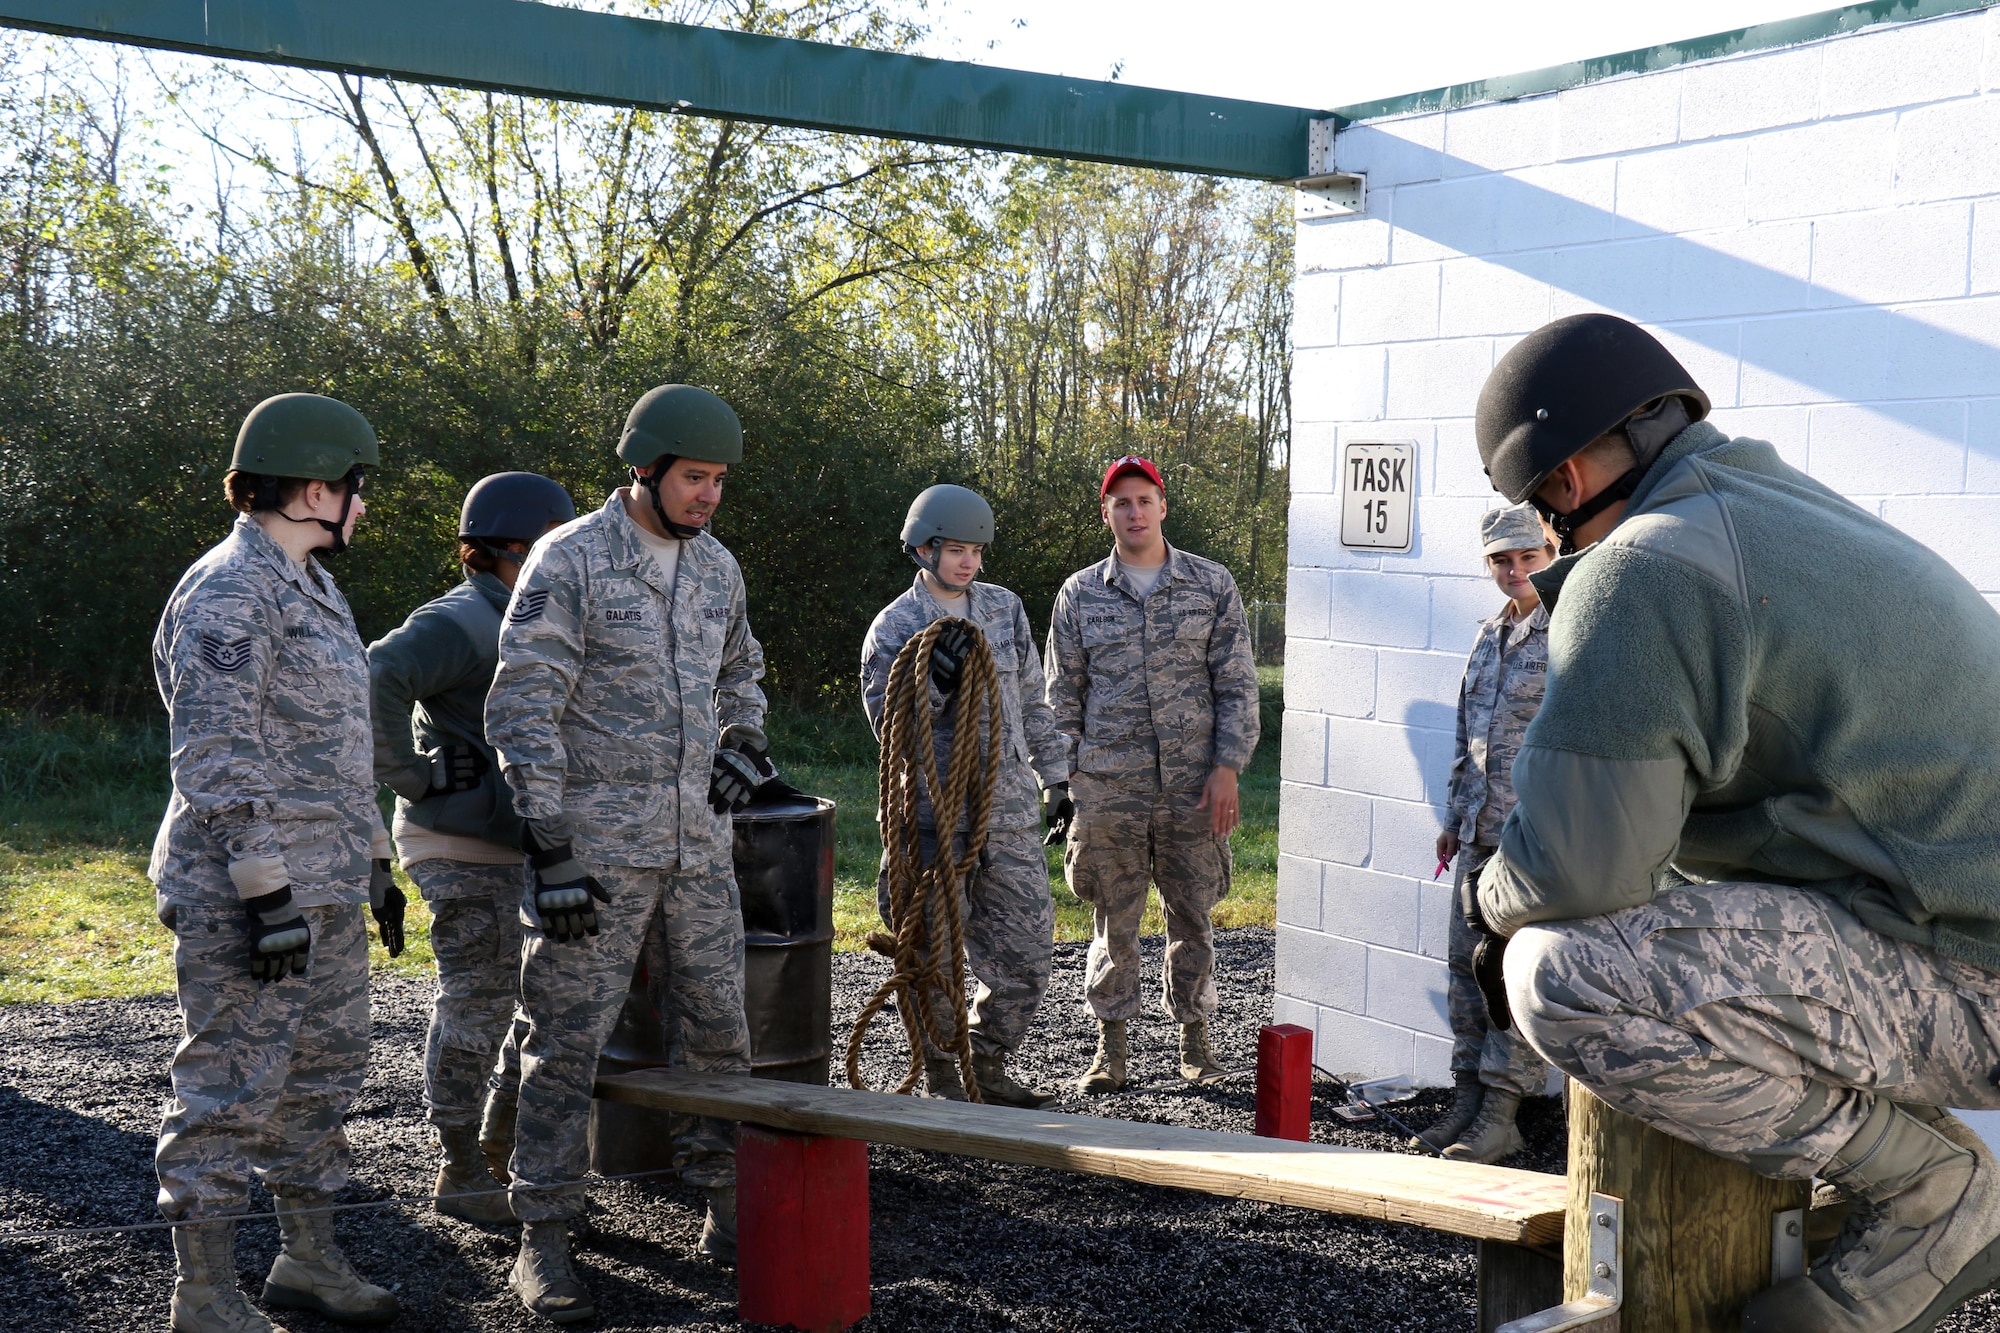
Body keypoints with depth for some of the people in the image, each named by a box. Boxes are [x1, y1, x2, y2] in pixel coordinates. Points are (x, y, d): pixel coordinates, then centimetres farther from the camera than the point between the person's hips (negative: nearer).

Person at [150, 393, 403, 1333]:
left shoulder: (312, 589, 17)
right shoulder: (226, 592, -14)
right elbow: (217, 757, -20)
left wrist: (374, 865, 22)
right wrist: (266, 891, -23)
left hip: (324, 892, 10)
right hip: (245, 893, -10)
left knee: (321, 1077, 15)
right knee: (230, 1085, -3)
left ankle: (307, 1257, 27)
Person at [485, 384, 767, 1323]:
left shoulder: (716, 566, 10)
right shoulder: (569, 562, -9)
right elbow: (521, 711, -12)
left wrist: (743, 745, 9)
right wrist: (548, 849, -16)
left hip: (699, 842, 6)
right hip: (596, 848, -6)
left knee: (718, 1027, 10)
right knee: (568, 1040, -2)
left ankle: (727, 1209, 24)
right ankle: (542, 1244, 7)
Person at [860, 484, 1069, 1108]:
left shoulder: (1006, 609, 11)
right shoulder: (893, 627, -2)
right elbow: (888, 725, -7)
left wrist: (1055, 776, 17)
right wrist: (938, 679, -21)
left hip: (1011, 810, 4)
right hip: (936, 815, -4)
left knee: (1027, 950, 5)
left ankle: (989, 1067, 22)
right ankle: (940, 1075, 18)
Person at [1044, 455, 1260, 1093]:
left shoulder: (1212, 585, 4)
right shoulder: (1079, 595, 6)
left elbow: (1238, 685, 3)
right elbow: (1062, 698, 9)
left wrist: (1227, 768, -6)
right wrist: (1061, 781, 3)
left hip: (1193, 784, 0)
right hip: (1107, 785, 0)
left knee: (1193, 914, 7)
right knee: (1114, 919, 6)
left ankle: (1195, 1038, 22)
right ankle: (1112, 1045, 17)